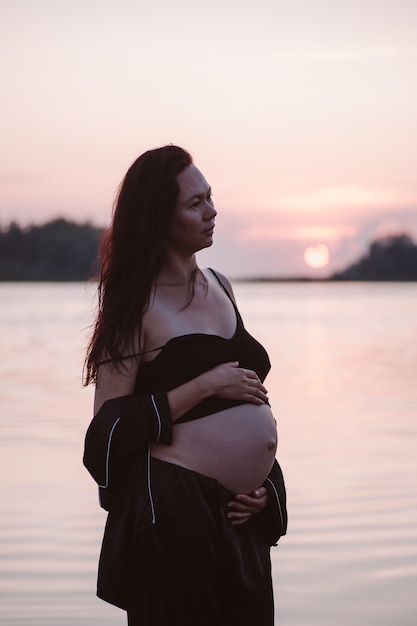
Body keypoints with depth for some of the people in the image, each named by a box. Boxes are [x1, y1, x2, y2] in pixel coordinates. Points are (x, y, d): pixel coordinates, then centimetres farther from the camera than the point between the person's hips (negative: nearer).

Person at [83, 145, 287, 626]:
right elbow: (110, 428, -14)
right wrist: (206, 386, -16)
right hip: (173, 512, -7)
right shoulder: (138, 307, -9)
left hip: (239, 514, 7)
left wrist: (259, 480, 8)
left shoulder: (219, 285, 12)